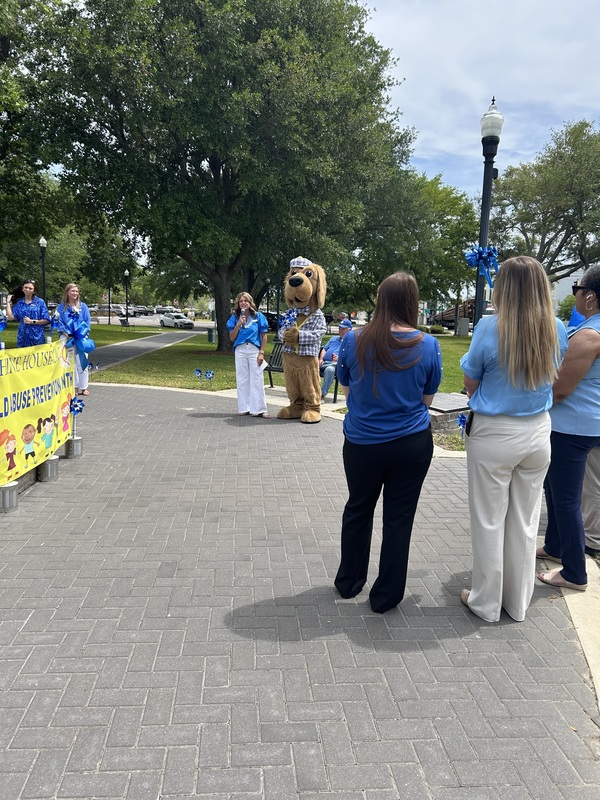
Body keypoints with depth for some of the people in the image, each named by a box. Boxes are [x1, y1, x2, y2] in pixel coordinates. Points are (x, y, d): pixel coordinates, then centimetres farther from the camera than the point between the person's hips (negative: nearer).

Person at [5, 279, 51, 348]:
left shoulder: (40, 302, 3)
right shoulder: (19, 303, 11)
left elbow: (46, 320, -2)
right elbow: (11, 317, -1)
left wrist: (32, 321, -11)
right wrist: (8, 302, 5)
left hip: (37, 337, -2)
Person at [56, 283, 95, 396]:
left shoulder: (83, 306, 7)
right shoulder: (61, 307, 4)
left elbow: (88, 321, 5)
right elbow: (58, 321, 1)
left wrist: (84, 333, -8)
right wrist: (64, 333, -13)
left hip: (81, 339, 0)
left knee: (82, 362, 0)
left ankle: (84, 387, 7)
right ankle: (74, 387, 10)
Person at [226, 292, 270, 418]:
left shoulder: (258, 316, 2)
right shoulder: (235, 318, 7)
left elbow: (264, 336, 2)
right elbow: (232, 338, 4)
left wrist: (261, 353, -6)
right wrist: (238, 324, -10)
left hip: (254, 350, -2)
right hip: (240, 351, 2)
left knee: (257, 379, -3)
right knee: (241, 379, 5)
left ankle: (259, 409, -1)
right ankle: (244, 408, 13)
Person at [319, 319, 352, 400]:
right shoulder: (334, 338, 33)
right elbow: (324, 349, 28)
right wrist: (321, 359, 7)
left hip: (336, 363, -6)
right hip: (324, 362, 6)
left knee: (329, 369, -40)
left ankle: (322, 394, -38)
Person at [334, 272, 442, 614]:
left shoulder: (354, 340, -9)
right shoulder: (428, 345, -11)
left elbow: (346, 389, 4)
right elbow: (427, 399, 0)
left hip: (362, 442, 1)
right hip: (412, 443, -1)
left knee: (358, 510, 21)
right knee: (399, 518, 12)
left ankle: (349, 582, 36)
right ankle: (386, 595, 25)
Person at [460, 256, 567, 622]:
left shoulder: (490, 327, -16)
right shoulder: (557, 329, -2)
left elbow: (471, 384, -6)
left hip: (493, 434, -4)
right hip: (538, 434, 4)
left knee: (489, 522, 10)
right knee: (525, 521, 16)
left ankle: (487, 603, 24)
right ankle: (518, 603, 31)